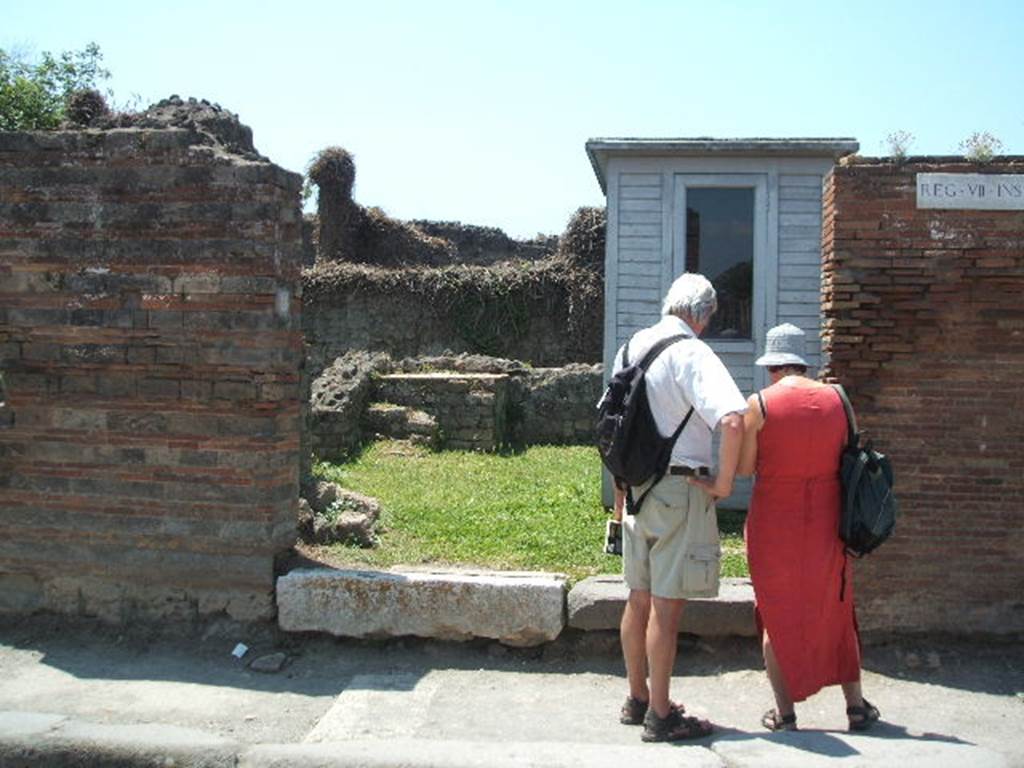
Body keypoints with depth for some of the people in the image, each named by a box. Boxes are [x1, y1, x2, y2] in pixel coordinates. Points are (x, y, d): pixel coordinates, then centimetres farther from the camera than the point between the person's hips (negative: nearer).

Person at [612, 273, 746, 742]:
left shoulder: (632, 347, 10)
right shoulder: (691, 353, -14)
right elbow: (733, 420, -28)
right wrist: (725, 482, -15)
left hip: (636, 488, 8)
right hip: (679, 490, -7)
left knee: (639, 599, 16)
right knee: (667, 606, 0)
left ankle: (637, 700, 30)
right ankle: (660, 716, 10)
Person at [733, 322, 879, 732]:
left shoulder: (760, 403, -11)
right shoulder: (836, 399, -1)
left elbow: (745, 467, -9)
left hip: (774, 522, -3)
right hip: (826, 523, 3)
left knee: (776, 615, 11)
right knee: (835, 612, 18)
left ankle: (784, 712, 14)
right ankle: (856, 704, 25)